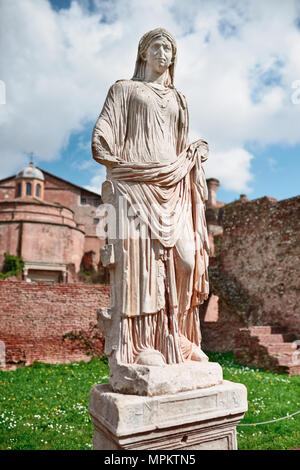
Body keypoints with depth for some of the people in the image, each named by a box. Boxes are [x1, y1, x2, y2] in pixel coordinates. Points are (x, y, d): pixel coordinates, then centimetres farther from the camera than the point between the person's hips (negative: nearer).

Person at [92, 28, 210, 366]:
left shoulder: (177, 99, 27)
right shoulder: (124, 89, 15)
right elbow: (102, 139, 4)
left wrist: (196, 152, 7)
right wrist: (122, 165, -2)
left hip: (172, 186, 5)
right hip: (136, 183, -4)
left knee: (185, 259, -8)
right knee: (141, 258, -13)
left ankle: (176, 338, 4)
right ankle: (141, 345, -7)